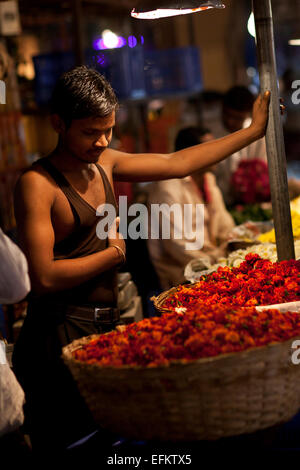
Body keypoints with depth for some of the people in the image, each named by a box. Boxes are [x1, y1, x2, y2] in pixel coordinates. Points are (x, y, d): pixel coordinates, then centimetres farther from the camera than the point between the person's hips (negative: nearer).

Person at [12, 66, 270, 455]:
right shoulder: (37, 183, -11)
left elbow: (177, 163, 18)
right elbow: (45, 277, -19)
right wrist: (115, 252, -5)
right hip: (61, 335, -8)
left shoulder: (103, 164, 12)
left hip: (105, 326, 8)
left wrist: (253, 131, 20)